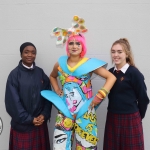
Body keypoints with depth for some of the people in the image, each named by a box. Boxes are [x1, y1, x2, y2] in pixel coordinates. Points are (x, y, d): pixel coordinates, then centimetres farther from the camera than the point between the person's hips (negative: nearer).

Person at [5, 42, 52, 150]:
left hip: (40, 122, 3)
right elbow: (13, 102, -11)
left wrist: (44, 115, -8)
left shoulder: (40, 72, 3)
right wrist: (29, 119, -12)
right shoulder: (14, 74, -8)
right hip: (22, 124, -3)